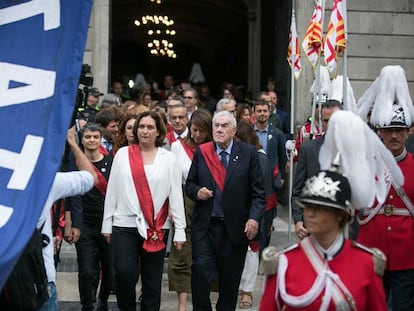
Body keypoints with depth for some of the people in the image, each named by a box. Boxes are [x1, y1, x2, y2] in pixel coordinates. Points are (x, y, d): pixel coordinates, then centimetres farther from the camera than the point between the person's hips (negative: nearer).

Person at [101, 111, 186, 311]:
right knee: (124, 274, -10)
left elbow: (176, 195, 3)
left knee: (152, 280, 5)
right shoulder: (123, 154, 5)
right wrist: (107, 224, 6)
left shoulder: (168, 159, 4)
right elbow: (112, 190, 7)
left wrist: (180, 230, -1)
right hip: (125, 225, 0)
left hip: (156, 228, 0)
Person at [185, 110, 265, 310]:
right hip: (204, 225, 1)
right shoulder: (201, 152, 6)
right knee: (200, 269, -10)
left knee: (230, 278, 8)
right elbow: (189, 183, 13)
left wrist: (254, 218, -11)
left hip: (235, 227, -1)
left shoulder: (248, 153, 1)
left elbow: (258, 191, 0)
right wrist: (197, 191, -9)